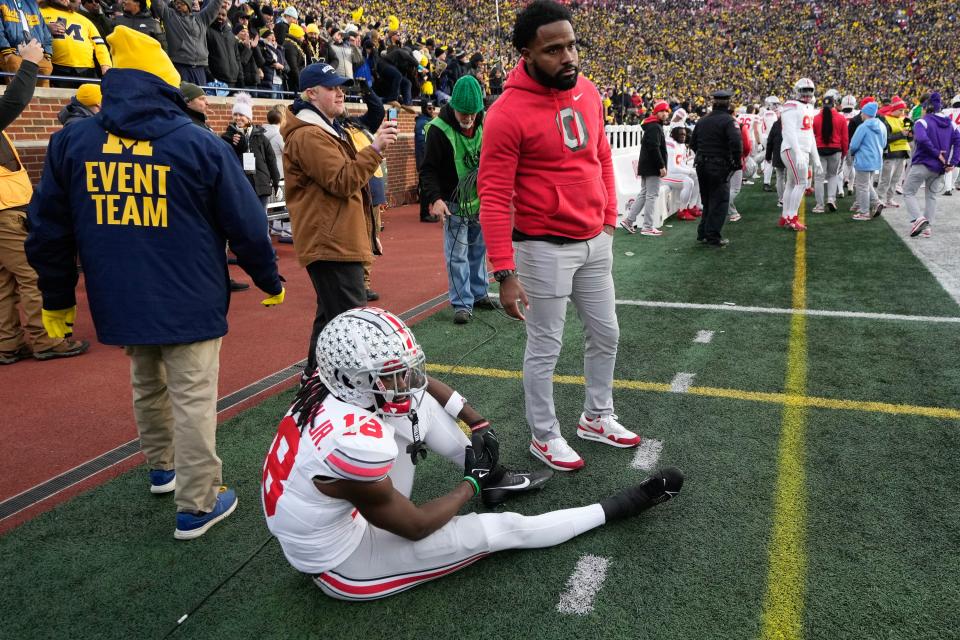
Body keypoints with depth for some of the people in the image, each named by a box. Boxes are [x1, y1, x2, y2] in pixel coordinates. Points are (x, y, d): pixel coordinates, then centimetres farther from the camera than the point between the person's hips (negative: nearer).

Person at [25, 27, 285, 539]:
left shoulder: (70, 142, 1)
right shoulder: (200, 145, -9)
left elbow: (48, 230, 6)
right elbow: (246, 224, -5)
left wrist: (57, 299, 18)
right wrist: (270, 281, 10)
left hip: (121, 302, 4)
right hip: (190, 301, -4)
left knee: (147, 387, 25)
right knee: (192, 399, 2)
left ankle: (162, 467, 44)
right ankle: (197, 505, 10)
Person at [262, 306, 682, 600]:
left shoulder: (336, 387, -14)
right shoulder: (358, 443, -37)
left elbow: (419, 383, 6)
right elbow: (416, 527, -21)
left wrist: (477, 423, 4)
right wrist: (470, 487, -6)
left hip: (347, 514, 7)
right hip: (343, 565, -7)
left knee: (418, 404, -2)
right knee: (503, 529, -3)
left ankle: (493, 478, 15)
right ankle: (617, 508, 14)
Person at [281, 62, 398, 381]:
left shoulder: (328, 130, 22)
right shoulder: (309, 136, -13)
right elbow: (343, 181, -22)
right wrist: (375, 148, -23)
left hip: (337, 241, 11)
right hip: (331, 243, -11)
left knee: (332, 318, 17)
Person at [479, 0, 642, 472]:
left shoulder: (587, 92, 2)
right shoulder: (508, 112, -18)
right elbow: (494, 197, -19)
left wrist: (608, 220, 11)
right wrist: (505, 272, -22)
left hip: (594, 242, 7)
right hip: (545, 248, -7)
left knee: (606, 334, 19)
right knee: (545, 347, 7)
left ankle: (596, 417, 40)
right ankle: (544, 436, 28)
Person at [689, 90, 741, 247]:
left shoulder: (702, 120, 11)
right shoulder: (729, 120, -12)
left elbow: (693, 143, 17)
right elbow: (736, 142, -24)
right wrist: (736, 162, -12)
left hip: (701, 165, 7)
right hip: (720, 166, -7)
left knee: (707, 200, 17)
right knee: (720, 201, 1)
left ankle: (703, 233, 21)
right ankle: (713, 236, -1)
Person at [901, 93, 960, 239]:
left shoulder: (922, 122, -9)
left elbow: (922, 139, -27)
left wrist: (936, 153, -18)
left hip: (922, 164, -6)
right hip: (940, 168, 6)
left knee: (908, 192, 3)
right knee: (931, 195, 17)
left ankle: (918, 218, -20)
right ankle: (927, 227, 14)